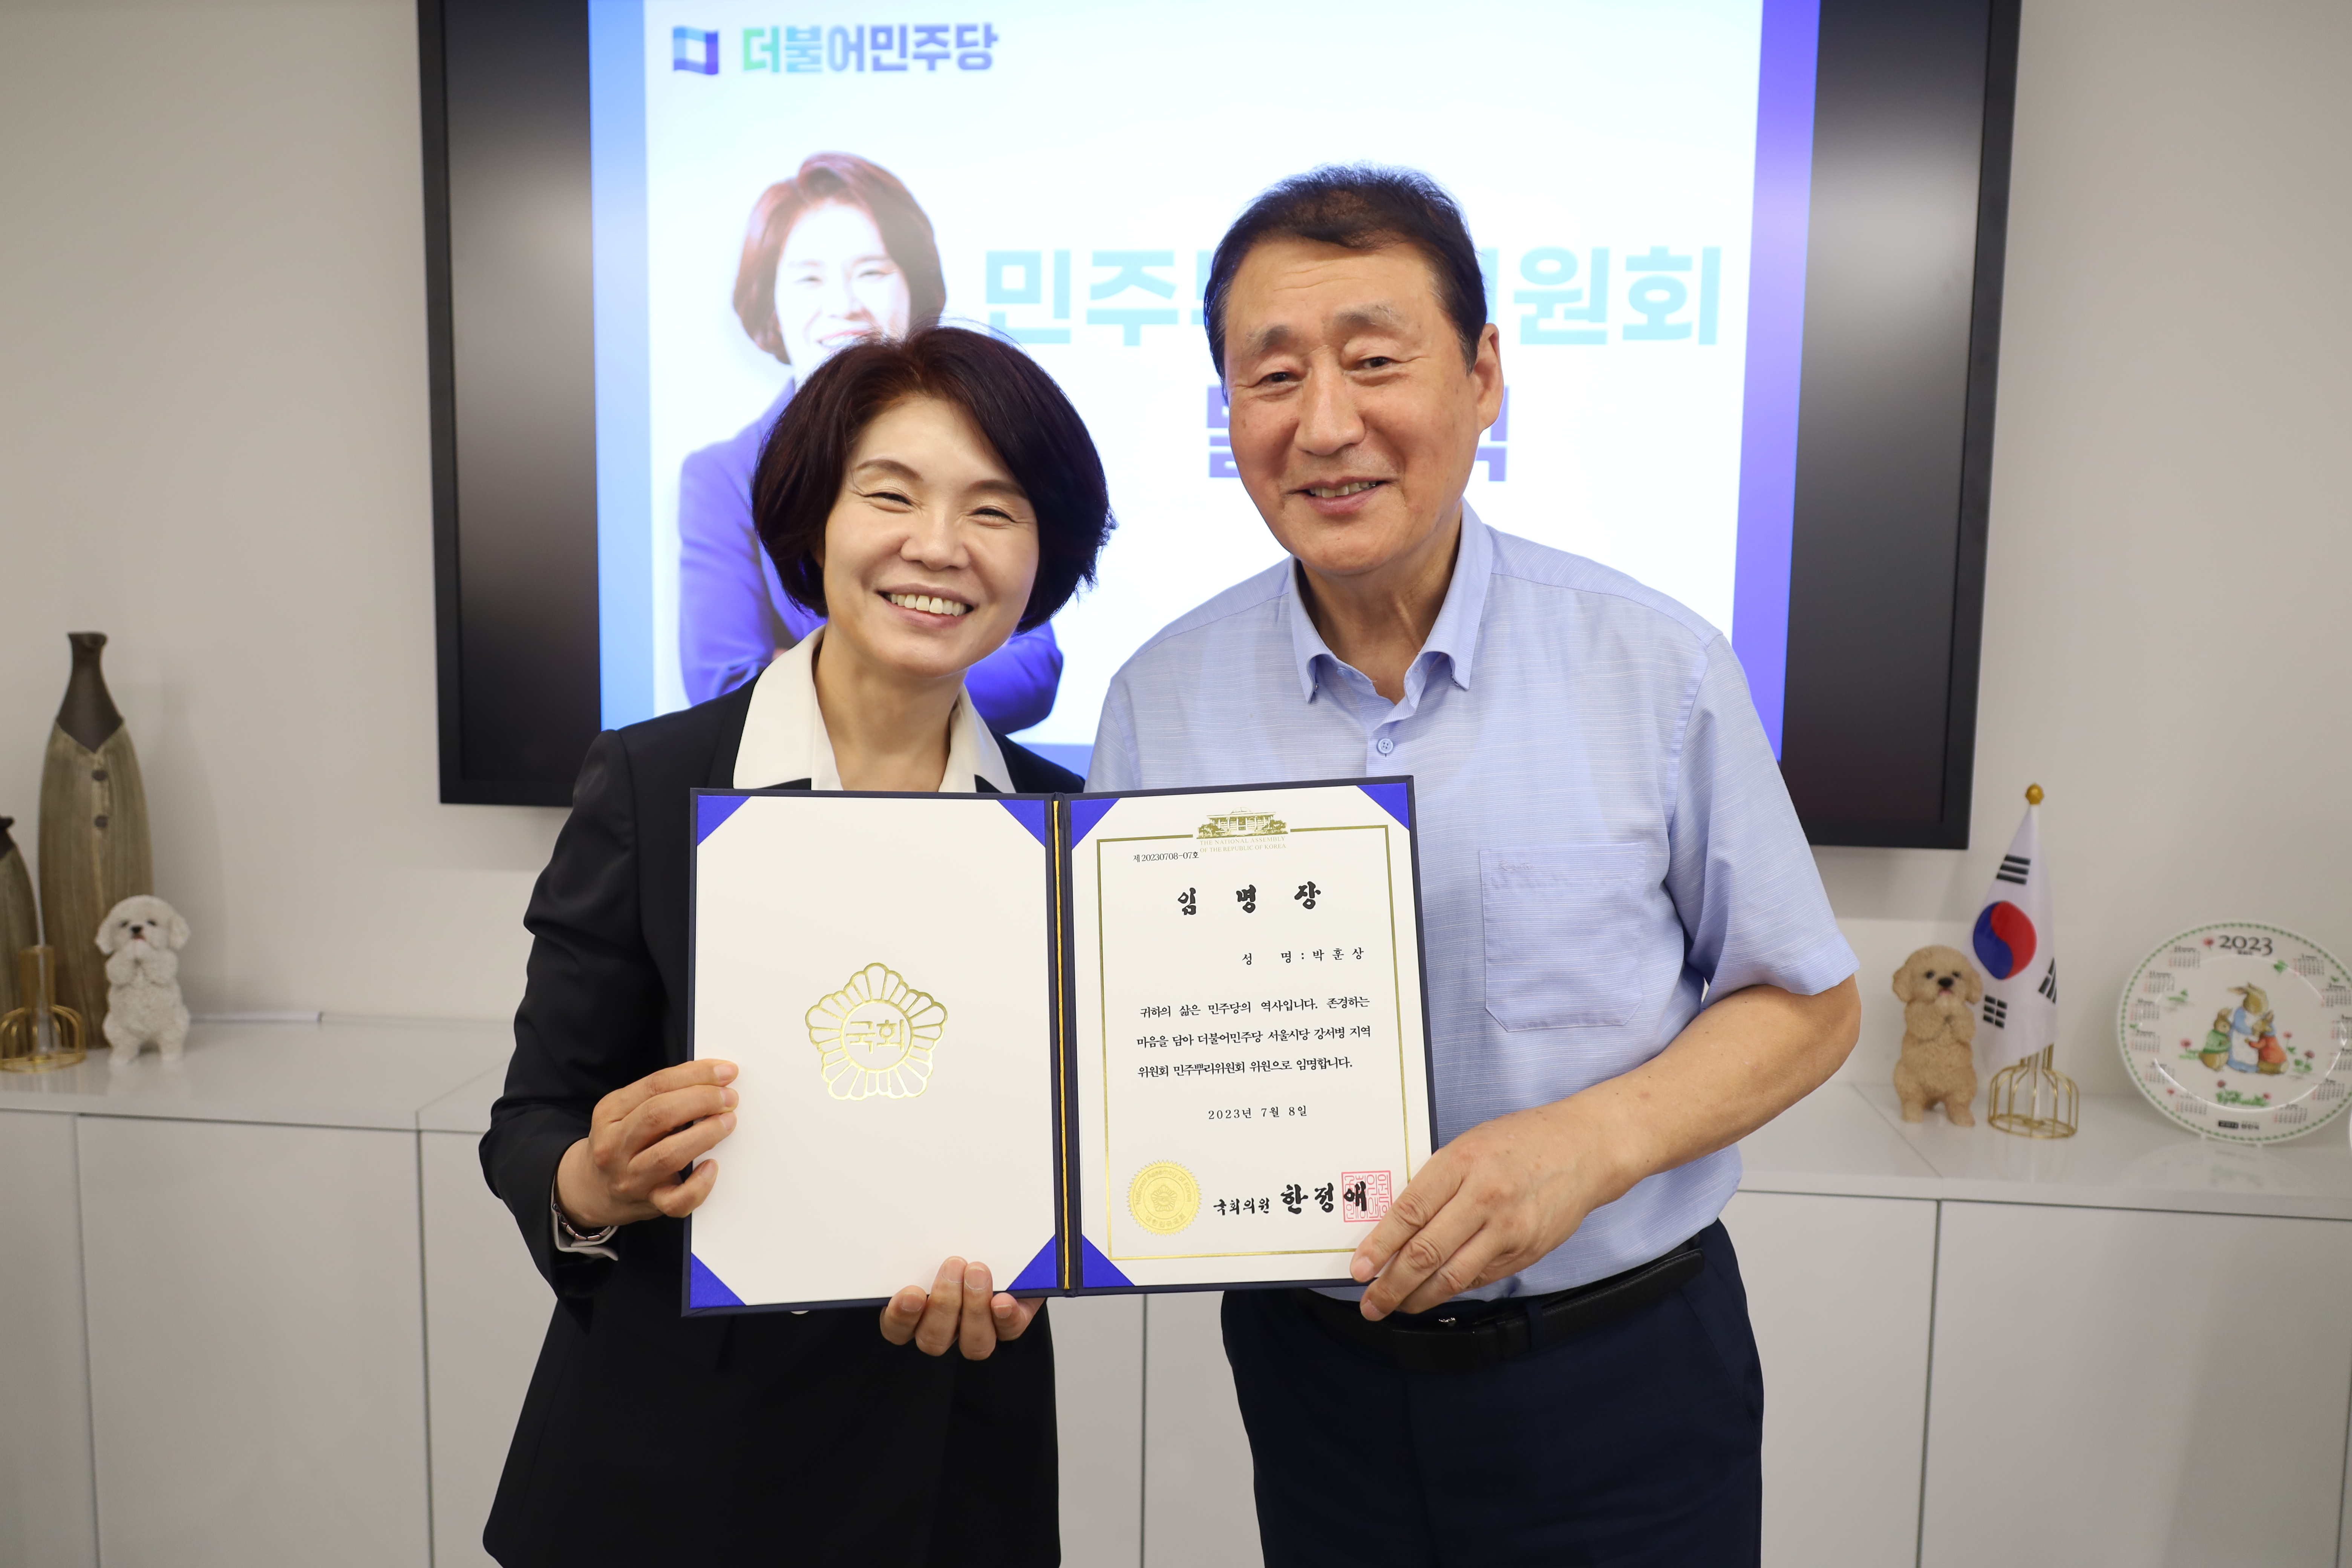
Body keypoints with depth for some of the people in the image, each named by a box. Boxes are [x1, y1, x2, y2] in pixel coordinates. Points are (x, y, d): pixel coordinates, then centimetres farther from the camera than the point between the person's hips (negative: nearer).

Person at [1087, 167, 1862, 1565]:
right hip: (1315, 1374, 2)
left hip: (1622, 1385, -1)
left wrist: (1587, 1143, -19)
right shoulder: (1161, 700, -6)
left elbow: (1808, 1003, -2)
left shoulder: (1661, 669, -11)